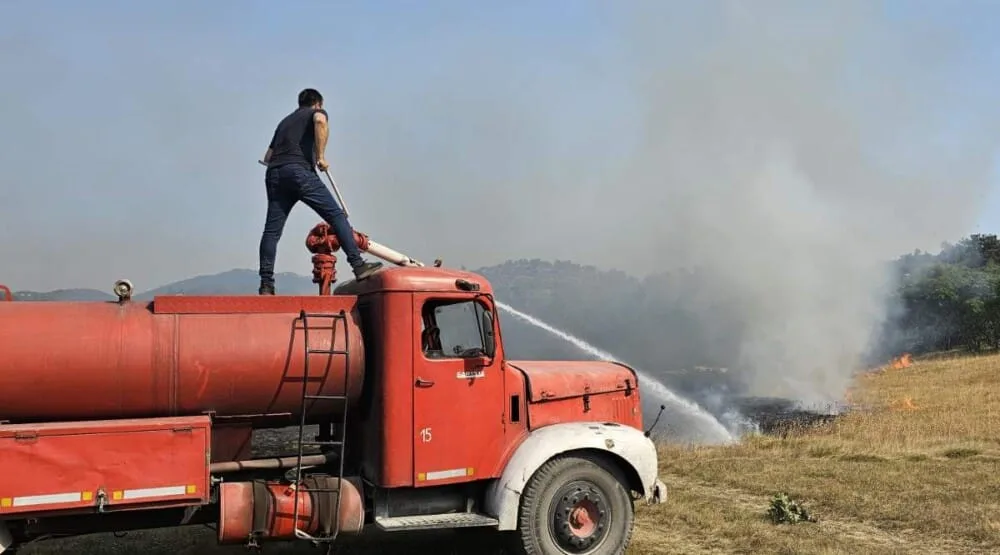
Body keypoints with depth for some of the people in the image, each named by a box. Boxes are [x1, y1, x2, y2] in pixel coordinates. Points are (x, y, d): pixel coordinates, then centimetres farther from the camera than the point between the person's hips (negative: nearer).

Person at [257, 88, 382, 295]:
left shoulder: (286, 120, 34)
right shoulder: (316, 112, 17)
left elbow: (268, 156, 30)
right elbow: (320, 121, -11)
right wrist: (321, 157, -7)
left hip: (274, 174, 6)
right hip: (299, 171, -6)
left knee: (272, 230, 5)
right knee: (336, 215, -3)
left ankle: (266, 285, 1)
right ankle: (358, 266, -10)